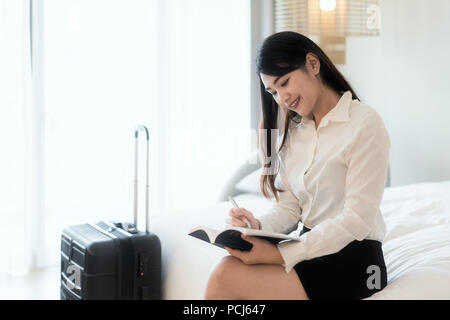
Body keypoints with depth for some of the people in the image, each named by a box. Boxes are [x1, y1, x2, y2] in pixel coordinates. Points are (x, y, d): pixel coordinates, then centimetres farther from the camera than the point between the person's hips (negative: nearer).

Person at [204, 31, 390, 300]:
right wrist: (258, 225, -11)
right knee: (226, 267, -24)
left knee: (226, 278, -24)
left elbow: (356, 219, -15)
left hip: (353, 260, -6)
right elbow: (289, 208, 12)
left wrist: (281, 254, -20)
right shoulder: (294, 132, 16)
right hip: (312, 251, 6)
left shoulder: (365, 124, -8)